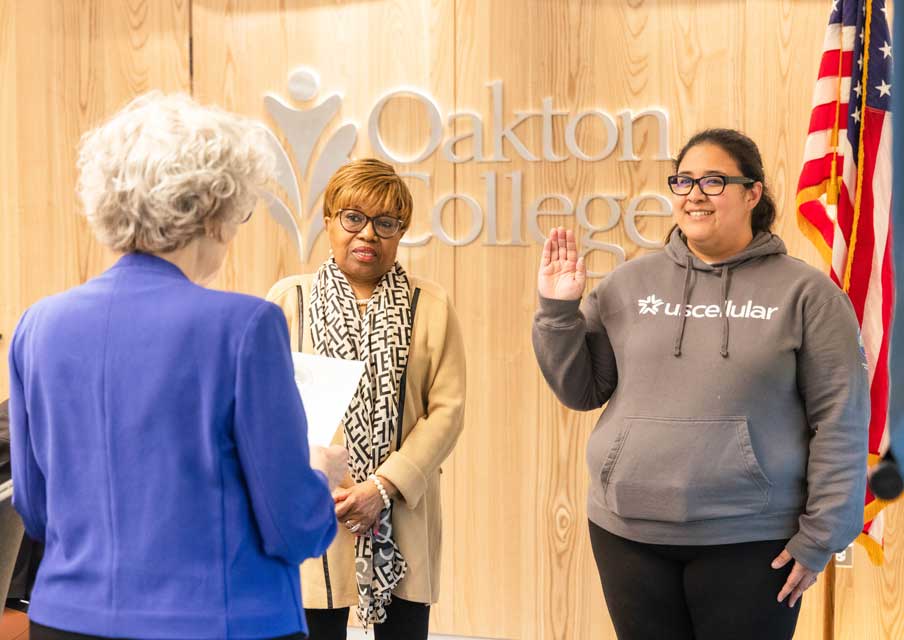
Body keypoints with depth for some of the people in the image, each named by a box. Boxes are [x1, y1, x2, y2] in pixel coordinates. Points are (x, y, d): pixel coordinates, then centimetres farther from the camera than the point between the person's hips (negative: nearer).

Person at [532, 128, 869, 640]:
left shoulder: (805, 291, -3)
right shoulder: (631, 284, 5)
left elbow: (840, 421, -4)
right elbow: (582, 392, 8)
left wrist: (820, 535, -6)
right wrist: (558, 311, -4)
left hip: (750, 540, -2)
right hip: (628, 533, 3)